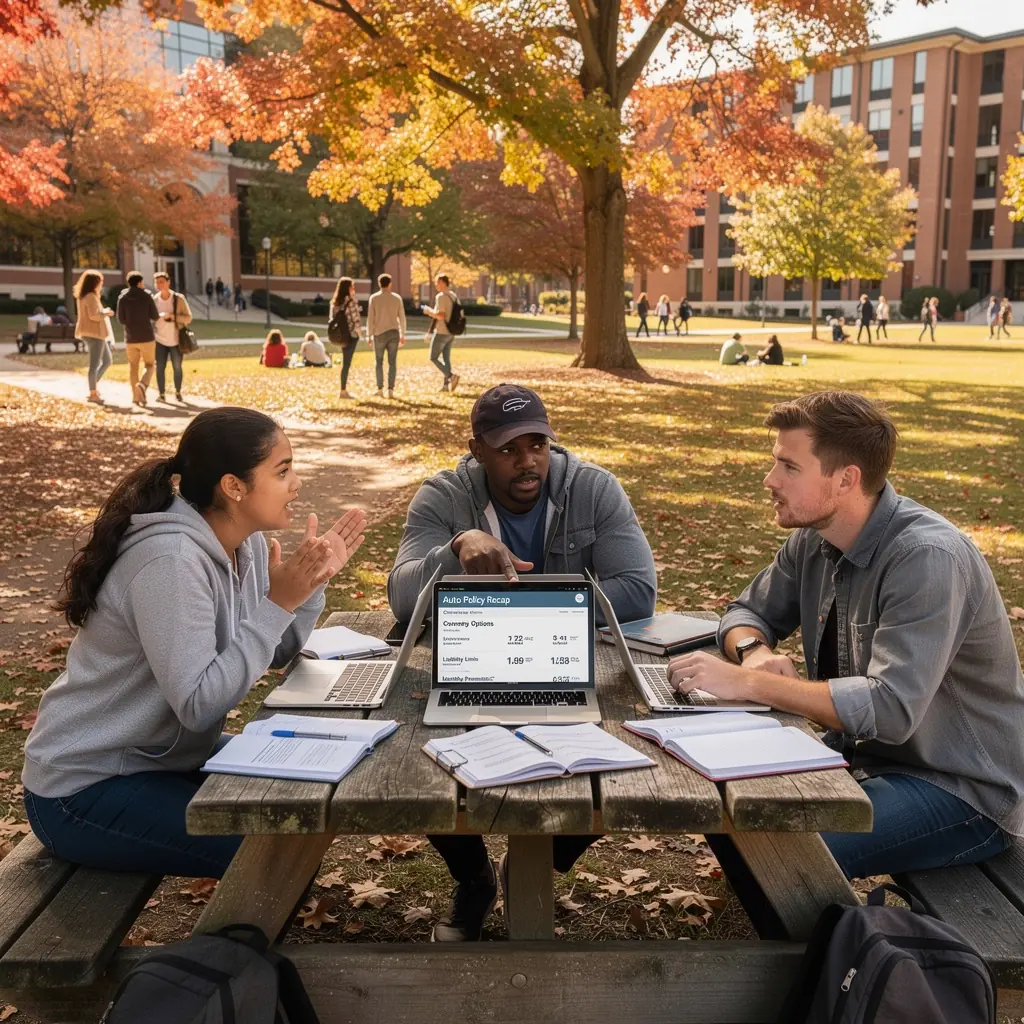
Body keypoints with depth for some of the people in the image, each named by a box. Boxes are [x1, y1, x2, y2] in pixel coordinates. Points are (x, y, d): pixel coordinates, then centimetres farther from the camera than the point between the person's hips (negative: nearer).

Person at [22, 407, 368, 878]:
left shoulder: (245, 542, -2)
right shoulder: (170, 560, -28)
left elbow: (276, 652, 0)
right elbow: (199, 702, -32)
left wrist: (311, 580, -12)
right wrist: (278, 603, -31)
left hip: (165, 755, 9)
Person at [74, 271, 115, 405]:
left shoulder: (83, 296, 17)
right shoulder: (91, 296, -15)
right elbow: (94, 315, -22)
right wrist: (106, 312, -7)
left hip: (92, 333, 10)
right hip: (94, 333, -10)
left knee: (107, 360, 16)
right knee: (95, 364, -6)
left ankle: (94, 386, 16)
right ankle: (93, 393, -2)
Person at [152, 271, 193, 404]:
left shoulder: (179, 298, -7)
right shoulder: (154, 300, -2)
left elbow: (188, 318, -8)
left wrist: (172, 316, -21)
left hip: (176, 340, -1)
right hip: (160, 340, 1)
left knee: (177, 367, 6)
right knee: (160, 368, -2)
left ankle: (178, 393, 22)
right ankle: (161, 394, 6)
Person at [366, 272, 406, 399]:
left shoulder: (374, 298, -2)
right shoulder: (397, 298, 3)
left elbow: (370, 318, -4)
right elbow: (402, 317, 4)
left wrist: (369, 335, 2)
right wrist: (402, 335, 12)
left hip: (379, 333, -1)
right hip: (394, 332, 1)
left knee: (379, 362, 9)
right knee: (392, 362, 3)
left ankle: (380, 389, 4)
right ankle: (390, 390, -1)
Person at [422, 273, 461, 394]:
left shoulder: (441, 296, -17)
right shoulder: (453, 296, 11)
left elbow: (441, 315, -24)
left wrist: (429, 311, -8)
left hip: (441, 332, -8)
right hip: (450, 333, 8)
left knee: (433, 358, 0)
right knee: (446, 358, 12)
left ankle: (451, 376, -16)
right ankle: (446, 384, 11)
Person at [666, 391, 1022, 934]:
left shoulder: (928, 559, -27)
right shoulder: (814, 539, -1)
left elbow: (891, 707, -34)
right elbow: (748, 611, 11)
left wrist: (748, 684, -34)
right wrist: (755, 653, -13)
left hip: (962, 789, -8)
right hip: (867, 756, 8)